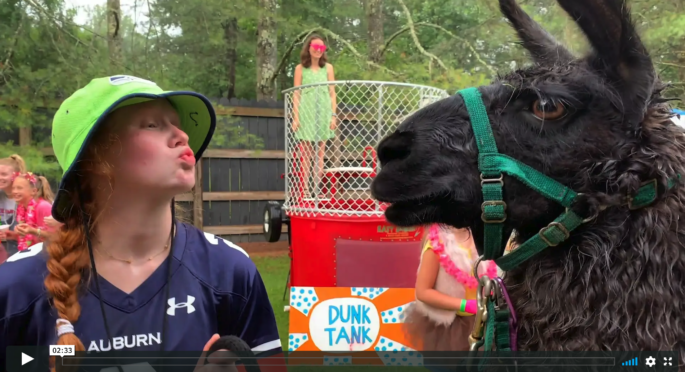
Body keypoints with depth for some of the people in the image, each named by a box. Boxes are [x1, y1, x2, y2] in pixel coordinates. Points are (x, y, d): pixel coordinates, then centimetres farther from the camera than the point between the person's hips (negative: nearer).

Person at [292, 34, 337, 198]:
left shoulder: (328, 67, 9)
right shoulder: (300, 68, 4)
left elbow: (332, 92, 8)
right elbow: (296, 94, 2)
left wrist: (333, 115, 1)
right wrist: (295, 117, -5)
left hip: (323, 112, 2)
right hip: (306, 112, -2)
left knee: (320, 152, 4)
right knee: (306, 152, -3)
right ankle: (305, 188, -3)